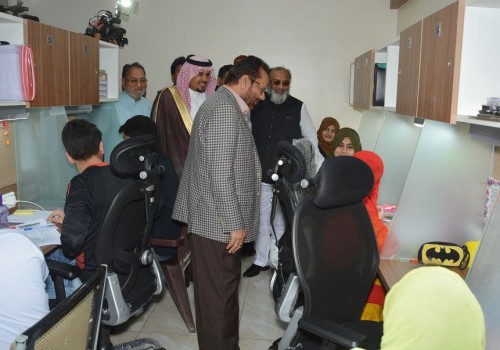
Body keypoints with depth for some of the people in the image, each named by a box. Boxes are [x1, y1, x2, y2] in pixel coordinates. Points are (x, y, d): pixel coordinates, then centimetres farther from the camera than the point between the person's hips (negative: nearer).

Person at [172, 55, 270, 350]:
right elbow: (220, 175, -24)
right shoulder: (225, 109, -18)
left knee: (219, 289, 19)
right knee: (220, 292, 2)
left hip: (218, 218, 10)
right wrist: (236, 224, -19)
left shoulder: (226, 105, 16)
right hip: (219, 221, -10)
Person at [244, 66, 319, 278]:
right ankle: (261, 260, 26)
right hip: (261, 175, 3)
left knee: (282, 222, 7)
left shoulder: (298, 107, -2)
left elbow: (311, 139, 3)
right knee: (261, 221, 12)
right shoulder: (257, 106, 4)